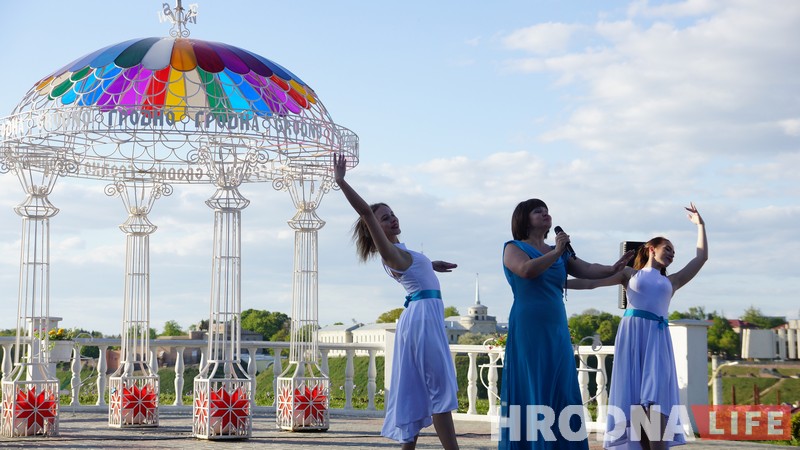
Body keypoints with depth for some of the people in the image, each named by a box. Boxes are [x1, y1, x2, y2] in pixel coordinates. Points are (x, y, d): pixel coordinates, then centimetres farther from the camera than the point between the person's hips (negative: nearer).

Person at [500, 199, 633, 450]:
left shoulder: (561, 253, 19)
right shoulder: (514, 248, 3)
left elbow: (586, 269, 3)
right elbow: (527, 270, -18)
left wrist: (612, 269, -15)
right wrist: (556, 252, -18)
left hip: (557, 331, 6)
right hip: (528, 330, -6)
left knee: (561, 393, 2)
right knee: (530, 392, -7)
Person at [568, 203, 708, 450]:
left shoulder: (671, 282, 27)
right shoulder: (630, 274, 20)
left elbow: (701, 257, 27)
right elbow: (592, 282, 14)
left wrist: (700, 224, 30)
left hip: (657, 337, 2)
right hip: (632, 333, -2)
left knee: (655, 396, -14)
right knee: (634, 397, -7)